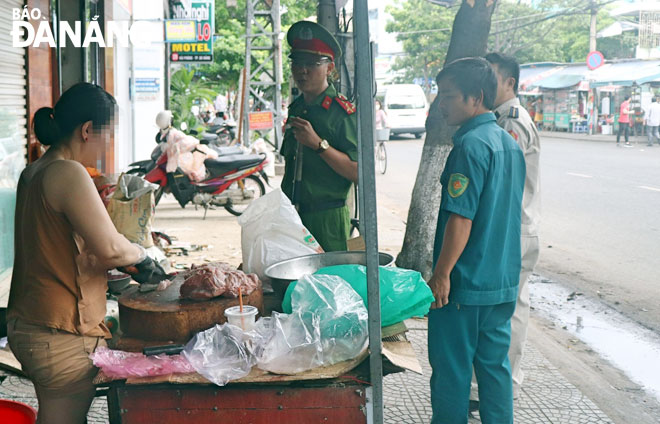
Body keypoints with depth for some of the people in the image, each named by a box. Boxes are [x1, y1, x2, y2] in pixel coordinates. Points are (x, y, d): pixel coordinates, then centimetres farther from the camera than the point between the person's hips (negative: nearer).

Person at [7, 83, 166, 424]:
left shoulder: (34, 173, 12)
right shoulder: (69, 173, -18)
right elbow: (110, 247, -25)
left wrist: (123, 264, 16)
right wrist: (141, 256, -4)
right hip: (61, 335, -10)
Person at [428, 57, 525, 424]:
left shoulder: (471, 145, -18)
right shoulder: (510, 143, 10)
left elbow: (461, 218, -21)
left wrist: (441, 274, -15)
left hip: (464, 284, -8)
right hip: (503, 282, 8)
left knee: (451, 368, 4)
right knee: (494, 364, 16)